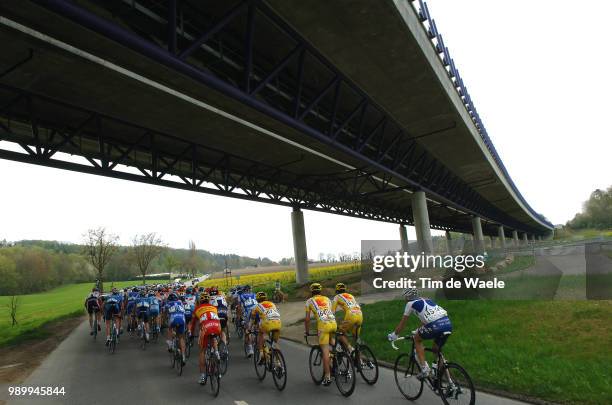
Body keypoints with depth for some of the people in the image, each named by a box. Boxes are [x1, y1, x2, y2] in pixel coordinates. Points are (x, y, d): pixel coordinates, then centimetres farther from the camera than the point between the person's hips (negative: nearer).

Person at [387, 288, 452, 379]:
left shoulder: (410, 303, 13)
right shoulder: (426, 300, 31)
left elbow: (402, 322, 19)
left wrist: (394, 335, 31)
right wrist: (417, 331, 57)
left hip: (436, 325, -7)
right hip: (448, 324, 7)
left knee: (417, 340, 19)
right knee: (436, 350, 27)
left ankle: (424, 369, 9)